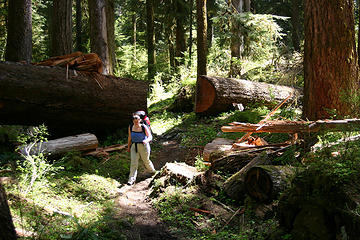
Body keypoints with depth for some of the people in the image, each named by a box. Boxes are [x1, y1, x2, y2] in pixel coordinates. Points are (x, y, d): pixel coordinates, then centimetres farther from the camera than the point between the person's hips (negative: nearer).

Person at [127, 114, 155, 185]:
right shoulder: (131, 127, -3)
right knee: (133, 163, -6)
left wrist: (146, 140, -37)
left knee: (146, 161, 14)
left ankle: (153, 171, 44)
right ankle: (132, 179, -4)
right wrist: (128, 147, 16)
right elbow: (129, 137, 10)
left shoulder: (144, 127, -13)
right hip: (134, 146, 2)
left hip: (143, 146, -2)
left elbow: (150, 137, -15)